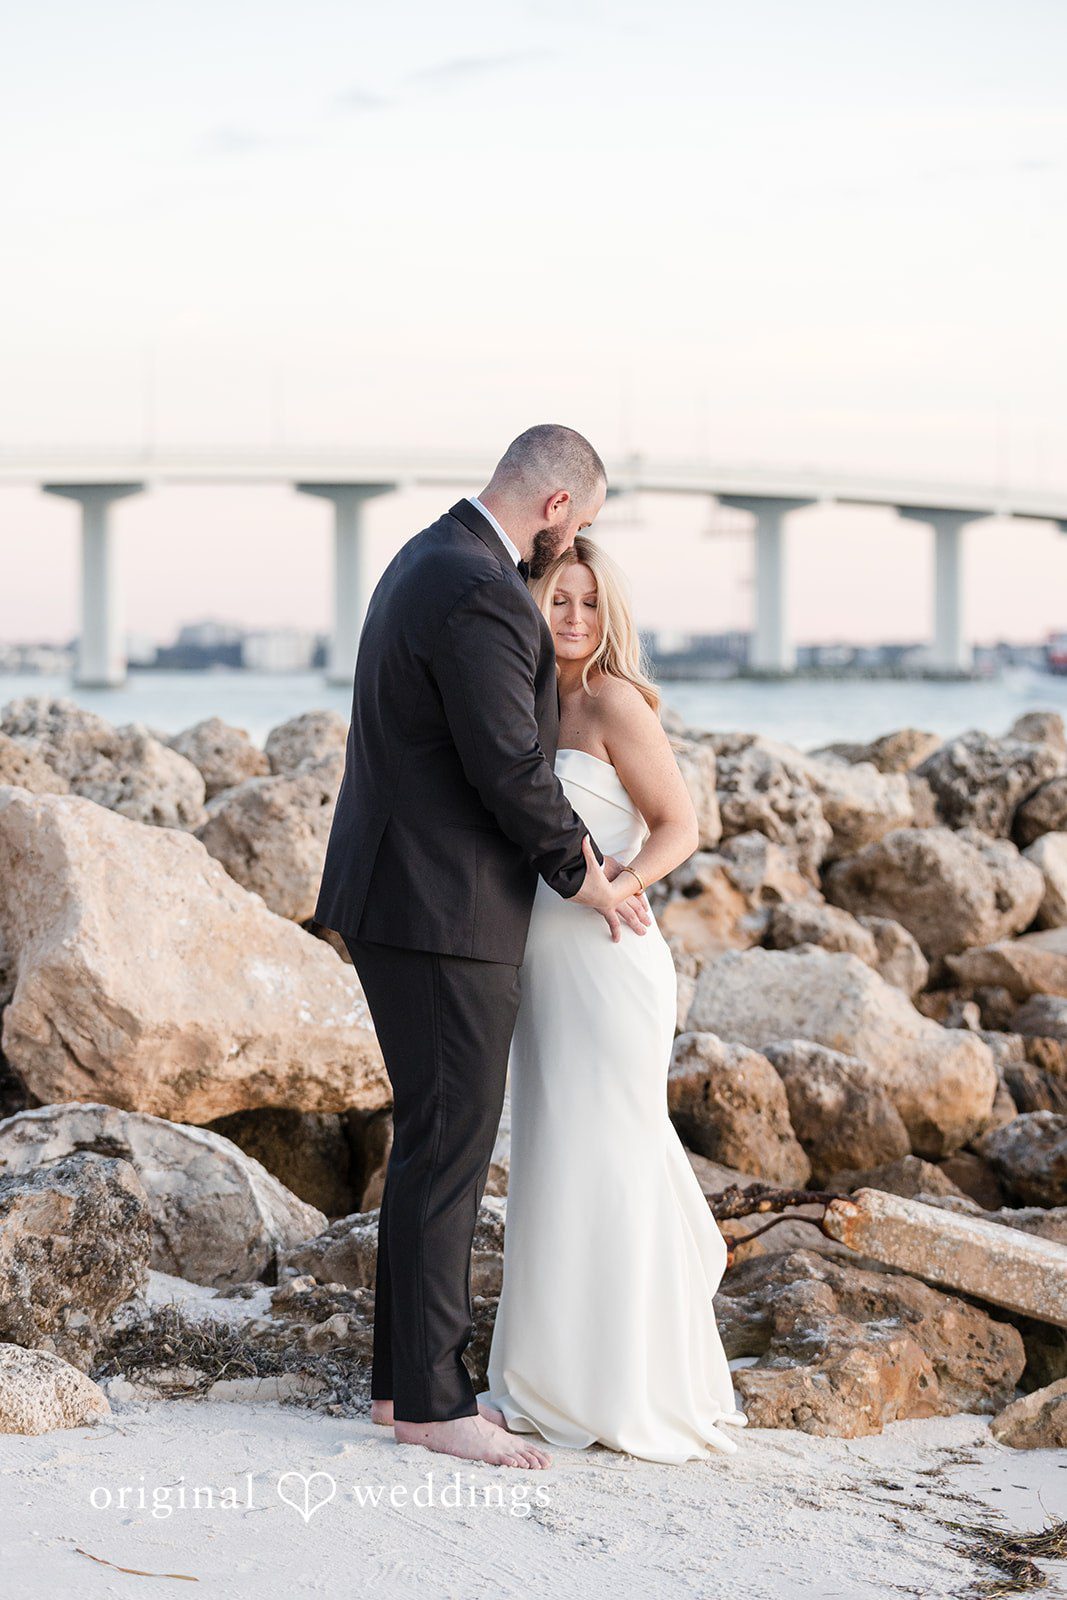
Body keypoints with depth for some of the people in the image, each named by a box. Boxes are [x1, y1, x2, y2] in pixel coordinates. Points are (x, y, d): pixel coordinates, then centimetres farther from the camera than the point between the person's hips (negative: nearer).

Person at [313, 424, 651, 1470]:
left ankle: (403, 1375, 22)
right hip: (442, 913, -11)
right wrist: (585, 875, -6)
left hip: (401, 900, 11)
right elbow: (513, 773, -20)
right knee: (447, 1149, -4)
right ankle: (431, 1402, 3)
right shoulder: (483, 598, -20)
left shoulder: (429, 561, 14)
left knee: (436, 1140, 15)